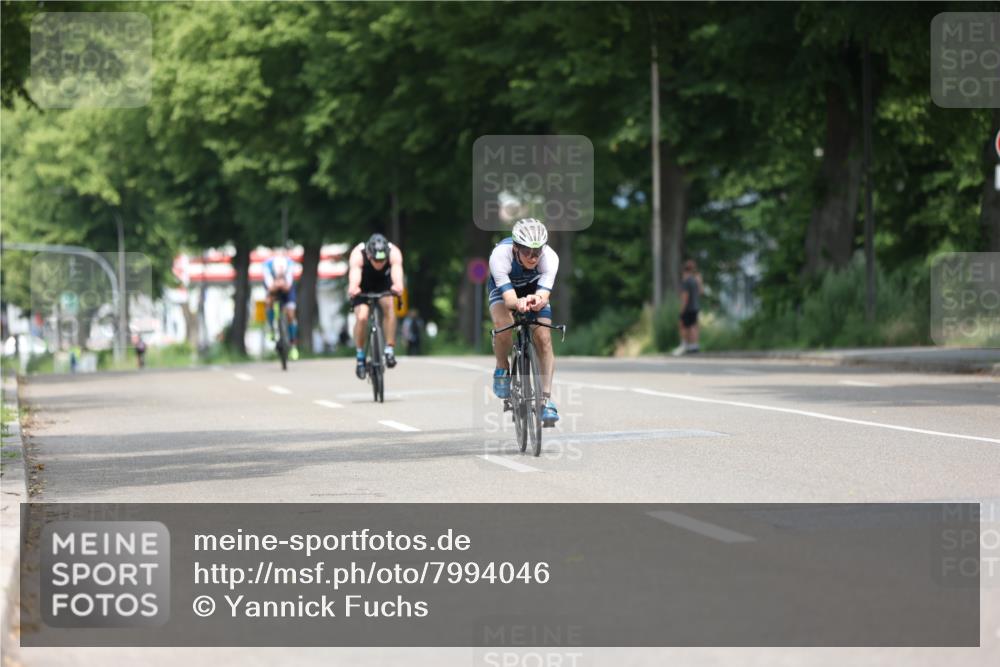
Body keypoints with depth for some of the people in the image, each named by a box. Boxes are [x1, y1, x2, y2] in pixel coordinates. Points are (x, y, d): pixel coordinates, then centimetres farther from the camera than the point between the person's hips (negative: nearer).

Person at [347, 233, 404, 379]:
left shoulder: (394, 253, -34)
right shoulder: (358, 255, -37)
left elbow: (397, 274, -50)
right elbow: (354, 278, -51)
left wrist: (398, 286, -72)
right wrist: (353, 289, -73)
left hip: (383, 284, 1)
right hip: (363, 286, -1)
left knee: (389, 305, -28)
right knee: (361, 317, -22)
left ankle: (390, 350, -18)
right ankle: (360, 357, -2)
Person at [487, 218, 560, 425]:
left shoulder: (549, 257, -35)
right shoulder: (500, 255, -39)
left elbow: (544, 295, -44)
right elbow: (509, 298, -45)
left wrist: (537, 300, -67)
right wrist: (518, 303, -68)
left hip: (534, 289, 1)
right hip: (504, 288, -1)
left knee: (543, 338, -18)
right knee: (503, 324, -32)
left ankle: (546, 398, -10)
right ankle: (502, 369, -5)